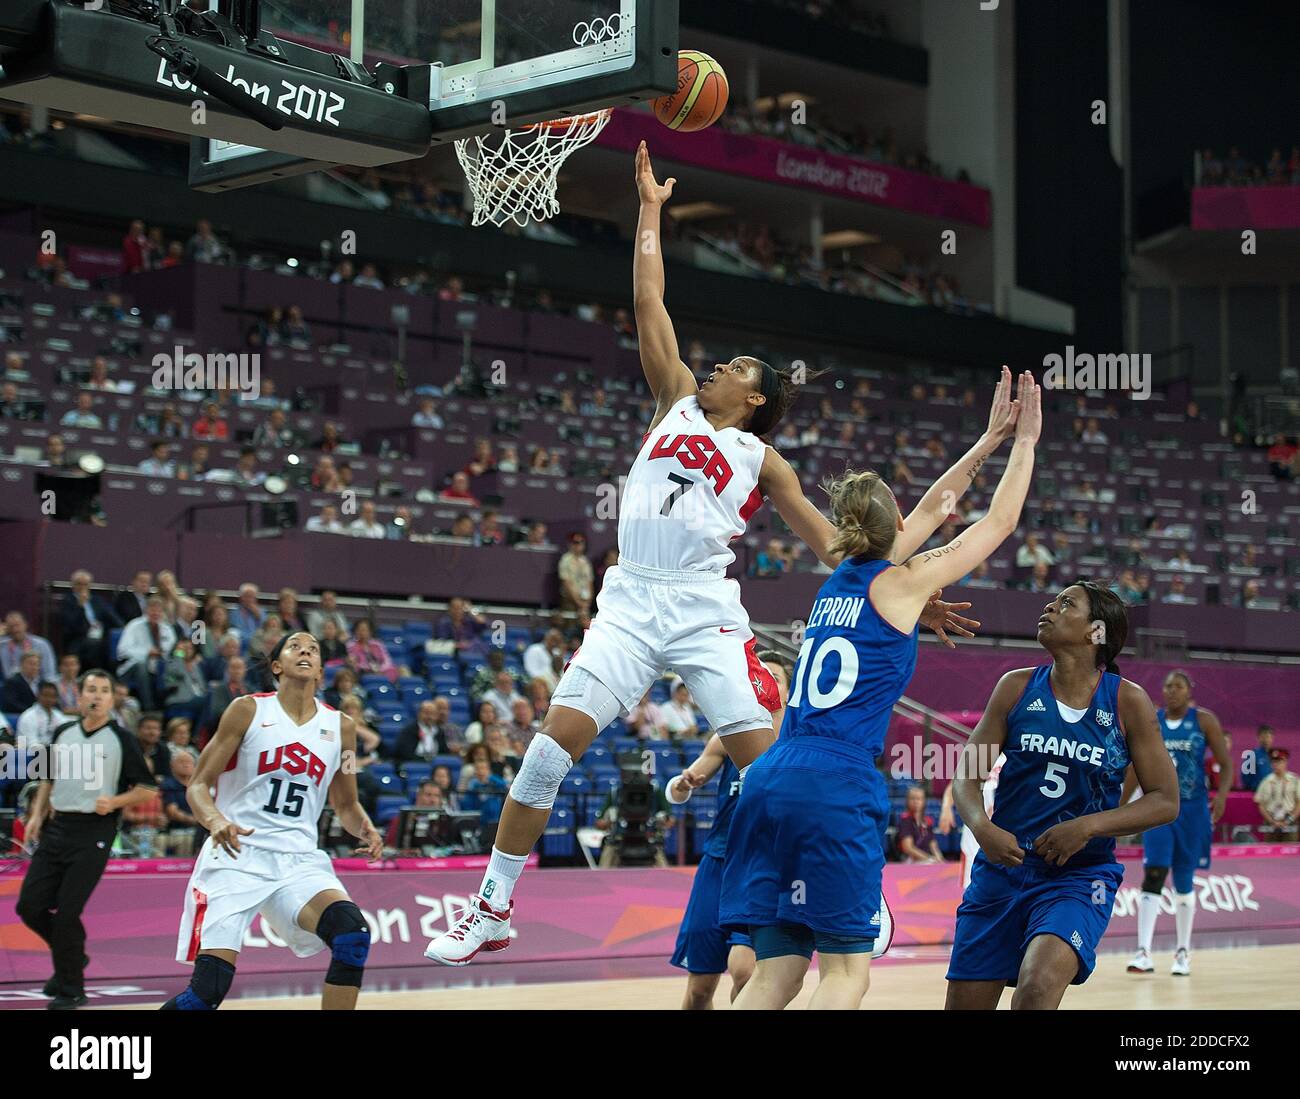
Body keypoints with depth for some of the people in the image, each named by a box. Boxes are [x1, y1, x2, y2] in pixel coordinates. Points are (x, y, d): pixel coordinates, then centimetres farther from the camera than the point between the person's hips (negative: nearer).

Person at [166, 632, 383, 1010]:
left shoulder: (340, 726, 11)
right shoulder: (248, 711, 1)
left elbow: (345, 804, 22)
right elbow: (198, 785, 1)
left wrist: (365, 830, -1)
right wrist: (215, 820, -21)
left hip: (300, 860, 3)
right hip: (237, 853, -3)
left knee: (354, 936, -25)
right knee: (209, 987, -16)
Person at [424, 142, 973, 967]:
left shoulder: (761, 459, 13)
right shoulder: (677, 400, 18)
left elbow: (827, 539, 12)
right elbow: (649, 302, 18)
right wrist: (651, 209, 20)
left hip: (704, 608, -1)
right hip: (632, 600, 1)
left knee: (764, 758, -11)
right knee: (552, 746, -8)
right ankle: (491, 911, -1)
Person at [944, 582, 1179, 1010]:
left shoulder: (1128, 702, -4)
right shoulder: (1017, 687, 2)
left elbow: (1165, 801, -3)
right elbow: (966, 773, 2)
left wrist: (1088, 827, -16)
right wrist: (982, 827, -19)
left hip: (1079, 876, -3)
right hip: (1002, 867, 3)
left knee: (1038, 987, -29)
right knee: (966, 1003, 4)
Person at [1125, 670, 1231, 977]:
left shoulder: (1204, 720, -3)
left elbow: (1226, 763, -4)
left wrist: (1222, 794, -22)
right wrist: (1120, 807, 13)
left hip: (1192, 809, -1)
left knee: (1184, 881, 7)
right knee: (1153, 877, -12)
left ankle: (1183, 953, 19)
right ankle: (1143, 953, -18)